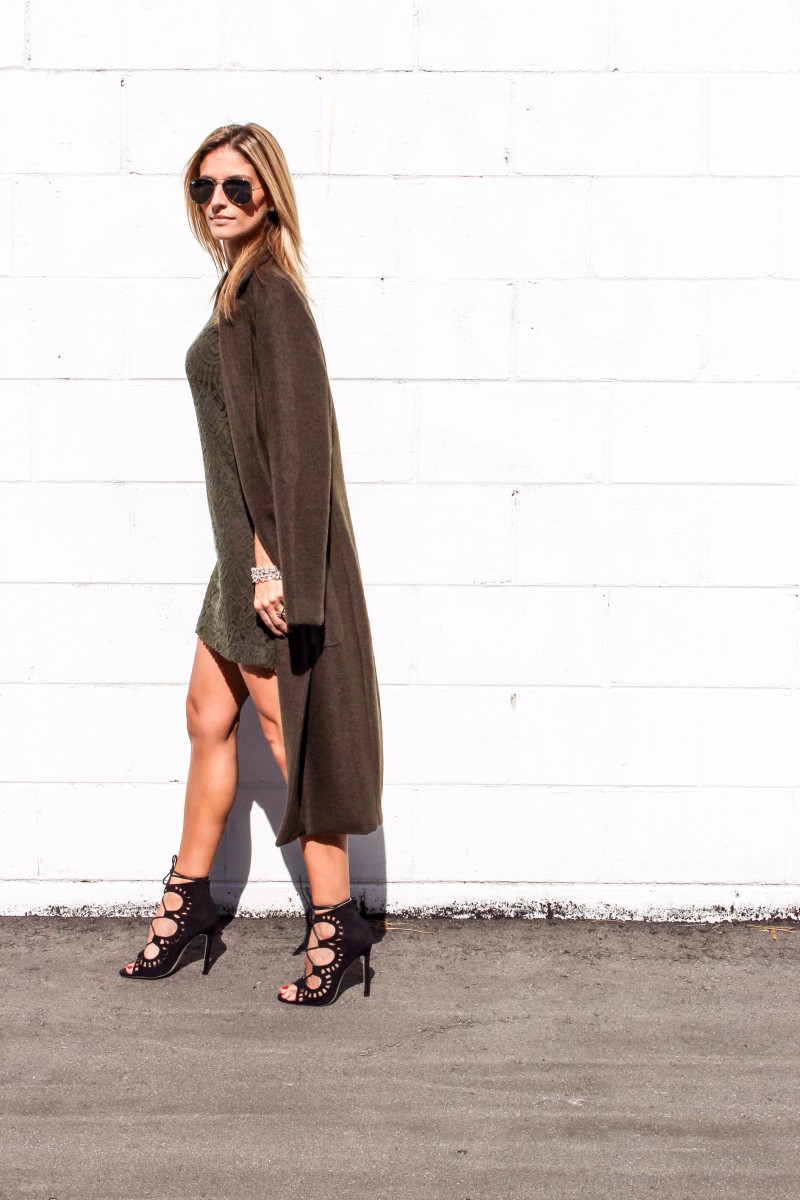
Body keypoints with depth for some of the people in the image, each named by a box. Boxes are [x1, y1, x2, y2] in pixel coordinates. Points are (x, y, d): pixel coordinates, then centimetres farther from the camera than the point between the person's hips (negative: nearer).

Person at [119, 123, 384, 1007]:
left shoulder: (269, 292, -14)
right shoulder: (240, 289, 14)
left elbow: (298, 432, -21)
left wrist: (276, 563, -24)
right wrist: (256, 553, 19)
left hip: (276, 543, -9)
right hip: (245, 541, 9)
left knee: (286, 723, -2)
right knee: (209, 715, 16)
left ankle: (333, 917, 9)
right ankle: (189, 895, 30)